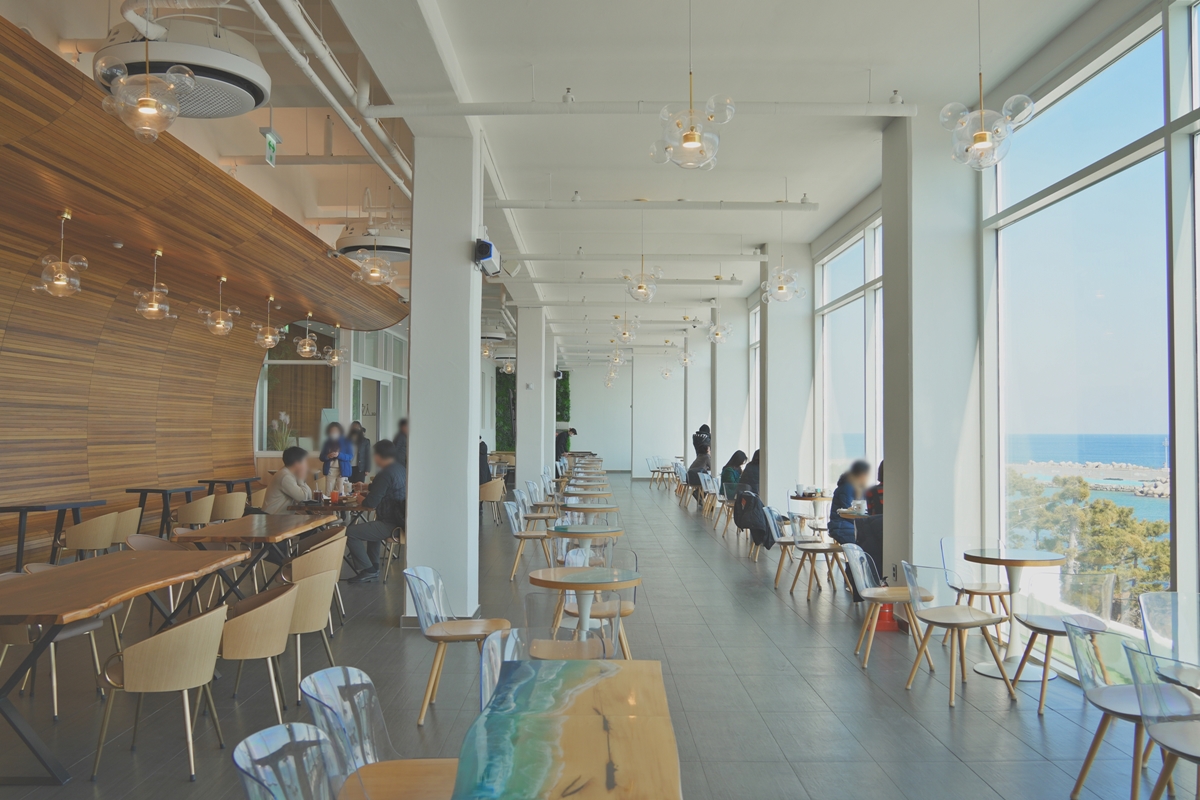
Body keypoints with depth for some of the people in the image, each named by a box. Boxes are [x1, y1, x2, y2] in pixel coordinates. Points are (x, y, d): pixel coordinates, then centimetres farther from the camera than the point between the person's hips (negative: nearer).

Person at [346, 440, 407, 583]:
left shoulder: (385, 474, -19)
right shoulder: (400, 469, 10)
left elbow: (371, 503, -18)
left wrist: (361, 500, 2)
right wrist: (368, 489, 24)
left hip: (390, 525, -11)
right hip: (399, 521, 11)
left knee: (349, 533, -9)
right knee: (371, 527, 37)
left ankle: (368, 571, 1)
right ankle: (374, 568, 34)